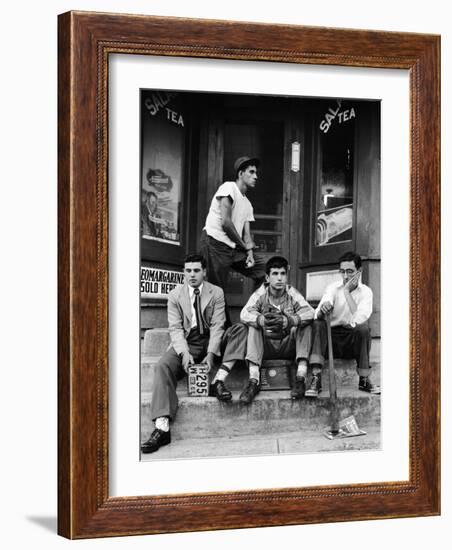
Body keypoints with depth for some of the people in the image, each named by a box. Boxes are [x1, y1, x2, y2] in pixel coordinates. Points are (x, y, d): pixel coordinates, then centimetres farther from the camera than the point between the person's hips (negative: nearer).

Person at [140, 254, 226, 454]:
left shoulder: (216, 293, 3)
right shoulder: (175, 295, 5)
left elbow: (217, 326, -3)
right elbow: (175, 328, -2)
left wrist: (210, 353, -19)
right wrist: (184, 353, -20)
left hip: (208, 341, 1)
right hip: (184, 342, -1)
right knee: (163, 366, -29)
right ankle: (162, 427, -38)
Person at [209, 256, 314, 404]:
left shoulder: (292, 293, -4)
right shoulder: (260, 294, -4)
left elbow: (309, 313, -23)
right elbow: (245, 314, -22)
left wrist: (286, 321, -42)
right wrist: (262, 320, -45)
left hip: (288, 346, 0)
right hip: (265, 346, 1)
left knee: (305, 324, -23)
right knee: (247, 326, -22)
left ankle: (301, 379, -31)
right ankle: (254, 380, -34)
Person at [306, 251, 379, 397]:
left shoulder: (365, 292, -3)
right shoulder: (333, 288, 0)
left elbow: (358, 320, -22)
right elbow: (317, 315, -17)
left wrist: (347, 292, -19)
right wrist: (322, 309, -41)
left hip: (354, 340, -1)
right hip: (332, 337, 1)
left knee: (363, 327, -31)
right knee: (317, 324, -27)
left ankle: (364, 380, -18)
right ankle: (316, 379, -32)